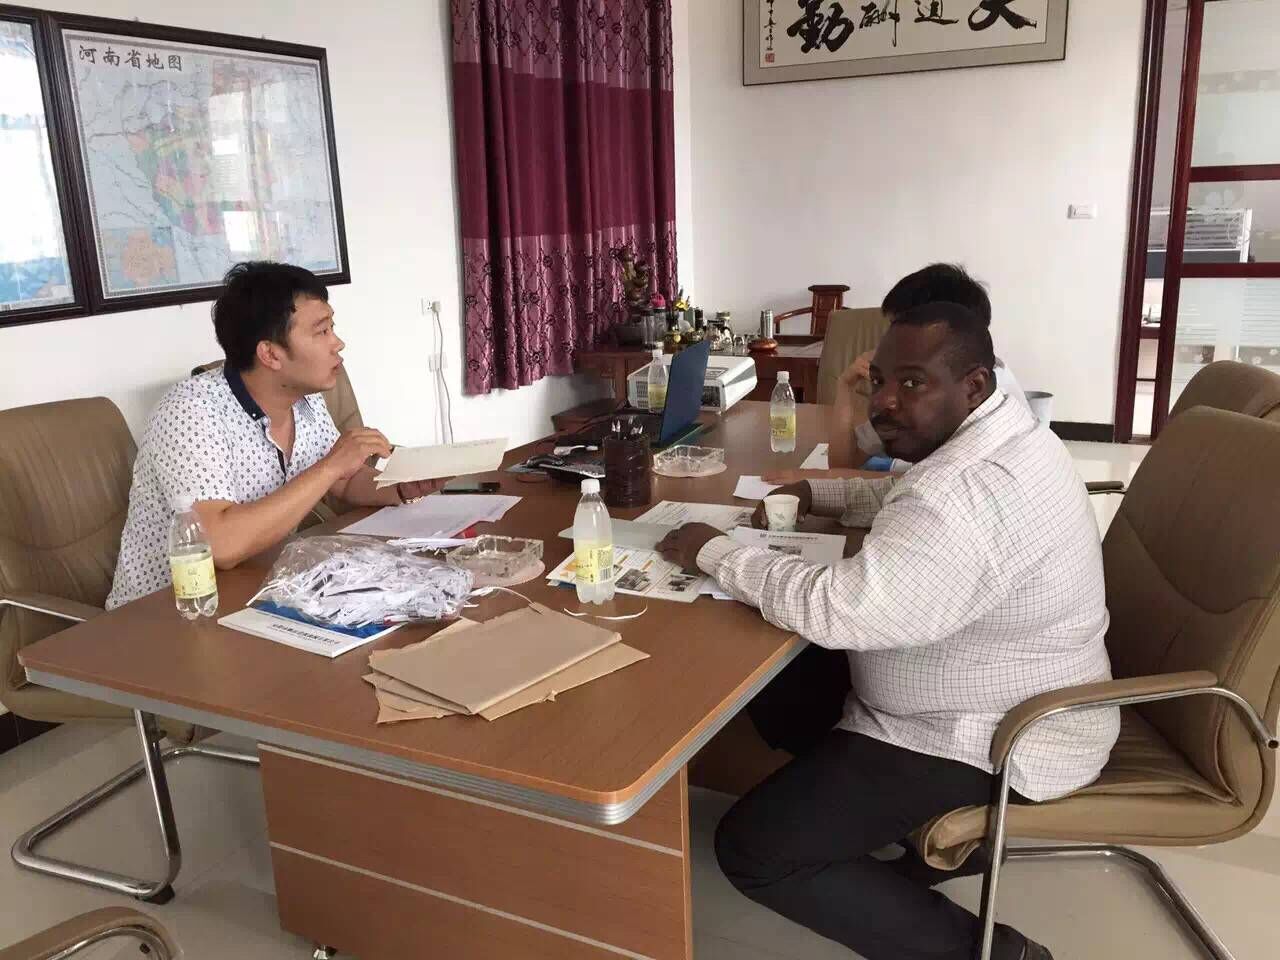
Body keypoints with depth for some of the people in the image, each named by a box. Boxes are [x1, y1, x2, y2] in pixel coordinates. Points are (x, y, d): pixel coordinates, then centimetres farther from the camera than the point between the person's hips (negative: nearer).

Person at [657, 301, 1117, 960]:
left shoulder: (970, 495, -32)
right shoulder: (994, 436, 2)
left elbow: (835, 610, -35)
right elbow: (912, 498, 22)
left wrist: (712, 552, -21)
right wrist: (812, 495, 8)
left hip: (989, 742, -10)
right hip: (1002, 704, 10)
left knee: (750, 851, -11)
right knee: (770, 675, 17)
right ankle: (930, 824, 19)